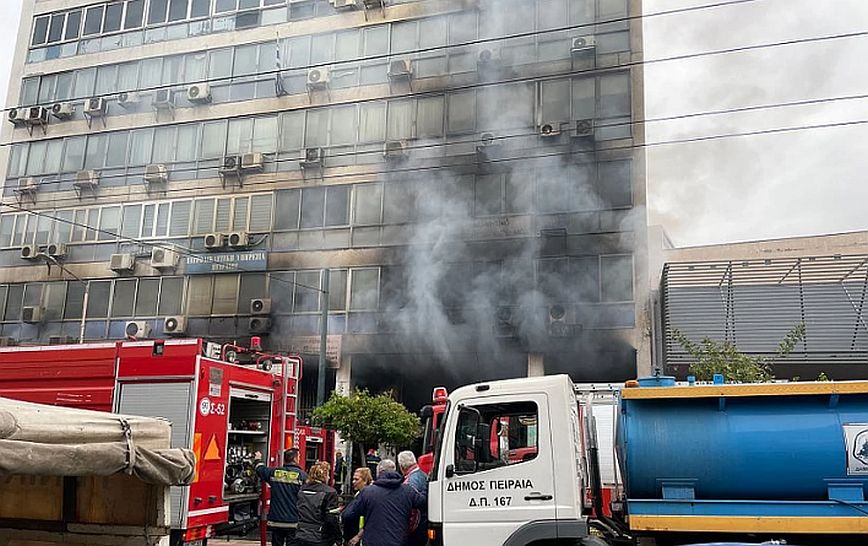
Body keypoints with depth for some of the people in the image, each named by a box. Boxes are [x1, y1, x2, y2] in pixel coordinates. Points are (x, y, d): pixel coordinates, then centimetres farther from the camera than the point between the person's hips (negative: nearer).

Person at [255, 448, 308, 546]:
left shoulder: (274, 472, 1)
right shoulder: (302, 475, -11)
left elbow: (260, 469, 23)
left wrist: (258, 460, 44)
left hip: (276, 521, 4)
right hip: (294, 522, -4)